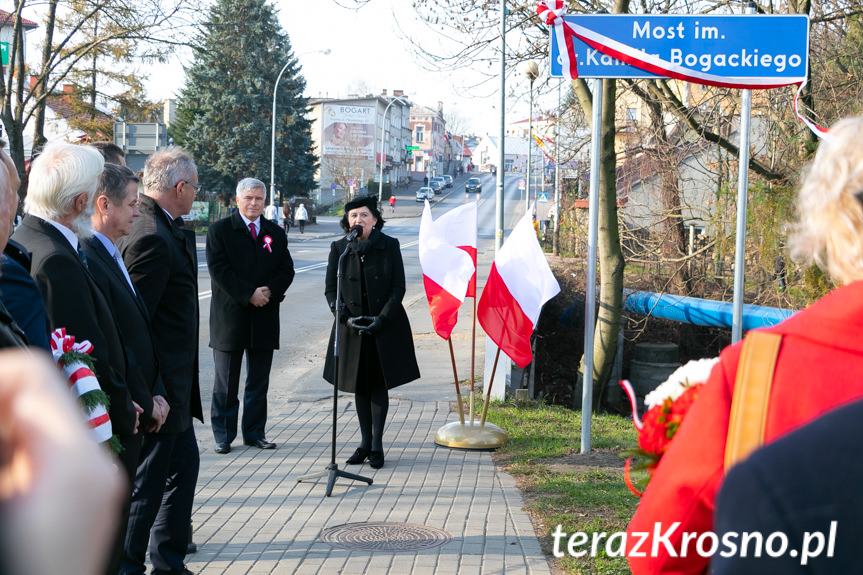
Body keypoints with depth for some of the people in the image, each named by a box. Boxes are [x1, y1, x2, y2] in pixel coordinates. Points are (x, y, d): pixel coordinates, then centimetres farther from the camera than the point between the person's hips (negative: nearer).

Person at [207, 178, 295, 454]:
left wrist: (269, 291, -13)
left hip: (265, 317, 4)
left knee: (259, 382, 10)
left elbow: (286, 271, 6)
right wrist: (249, 294, -17)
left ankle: (254, 432, 20)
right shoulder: (219, 230, -1)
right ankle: (223, 435, 13)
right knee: (226, 383, 4)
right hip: (230, 316, -3)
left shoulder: (275, 233, 11)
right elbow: (219, 270, -10)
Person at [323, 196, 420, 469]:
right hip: (353, 328, 2)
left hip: (386, 327, -2)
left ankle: (377, 444, 9)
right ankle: (365, 443, 19)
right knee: (360, 386, 9)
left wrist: (382, 319, -14)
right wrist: (346, 317, -12)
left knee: (379, 384, 1)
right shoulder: (339, 248, 0)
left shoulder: (389, 245, -4)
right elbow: (331, 289, 1)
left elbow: (398, 287, -4)